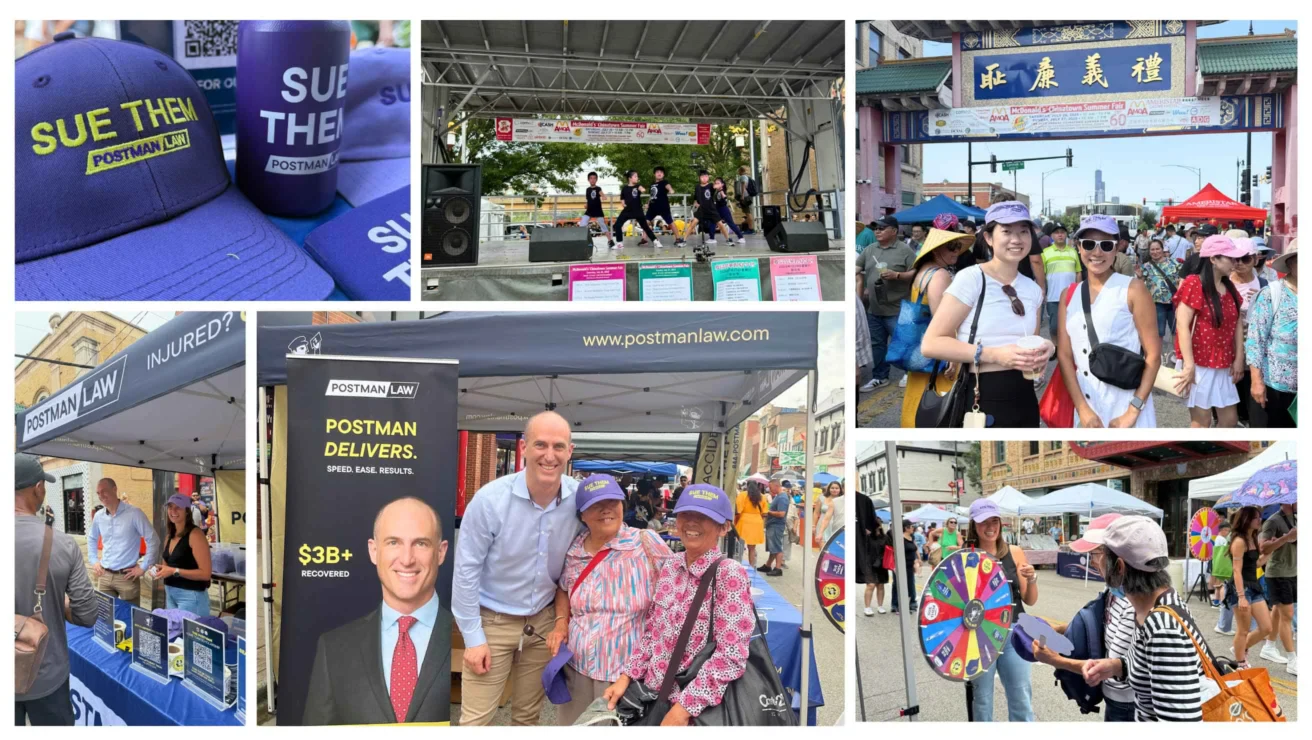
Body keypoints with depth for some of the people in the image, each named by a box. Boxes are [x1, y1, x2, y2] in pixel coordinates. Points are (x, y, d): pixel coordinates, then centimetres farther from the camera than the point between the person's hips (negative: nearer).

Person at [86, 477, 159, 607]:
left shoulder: (134, 513, -11)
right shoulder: (99, 517, 6)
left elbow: (153, 540, -10)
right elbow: (91, 538, 27)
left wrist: (143, 567, -10)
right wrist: (94, 561, 16)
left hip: (127, 576, -5)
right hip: (104, 576, 5)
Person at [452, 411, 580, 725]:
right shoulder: (490, 499, -20)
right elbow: (466, 570, -13)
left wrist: (565, 615, 5)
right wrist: (473, 637, -12)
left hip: (544, 621, 3)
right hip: (493, 621, -3)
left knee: (528, 715, 17)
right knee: (476, 720, 0)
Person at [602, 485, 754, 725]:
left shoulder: (729, 574, -16)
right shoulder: (669, 568, 3)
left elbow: (732, 657, -20)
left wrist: (684, 708, -21)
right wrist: (626, 677, 2)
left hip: (699, 710, -6)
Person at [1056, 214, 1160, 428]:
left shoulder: (1133, 290, -3)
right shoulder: (1069, 296, 7)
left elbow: (1153, 355, -6)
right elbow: (1064, 354, 3)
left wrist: (1132, 412, -13)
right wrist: (1083, 409, -9)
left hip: (1125, 411, -3)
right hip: (1086, 411, 4)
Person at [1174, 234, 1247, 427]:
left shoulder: (1230, 288, 11)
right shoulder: (1194, 284, -12)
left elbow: (1236, 325, 12)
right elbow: (1182, 326, -17)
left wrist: (1239, 358, 2)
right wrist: (1189, 365, -21)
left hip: (1223, 365, 7)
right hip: (1199, 364, -7)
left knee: (1230, 418, 9)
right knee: (1201, 421, -3)